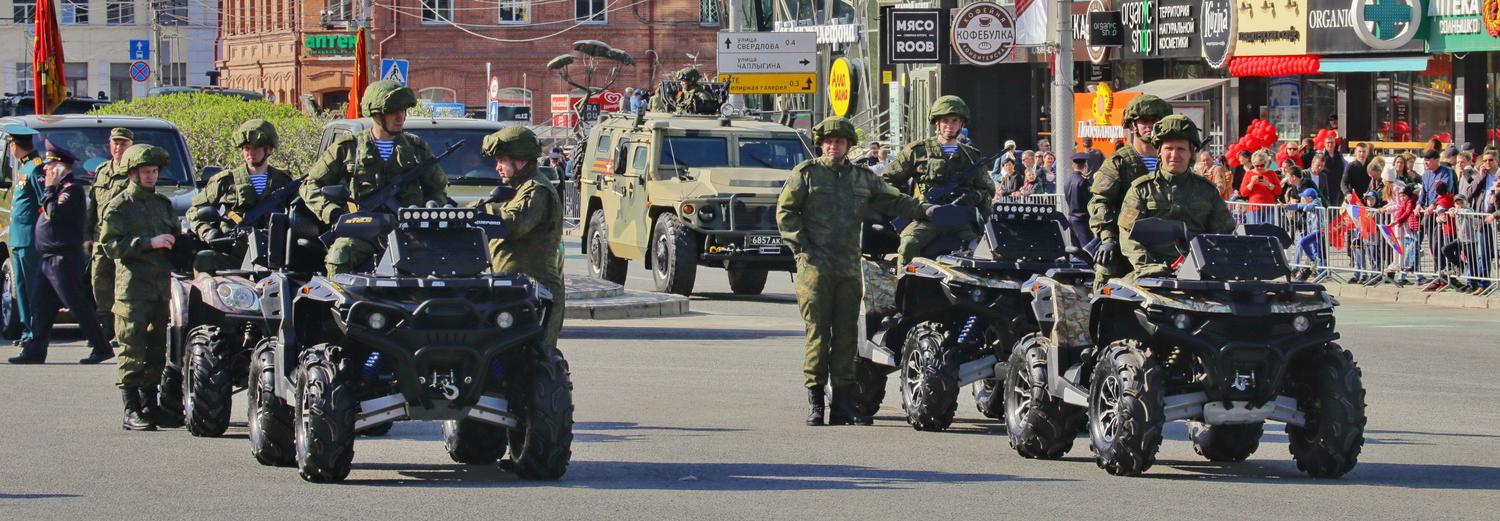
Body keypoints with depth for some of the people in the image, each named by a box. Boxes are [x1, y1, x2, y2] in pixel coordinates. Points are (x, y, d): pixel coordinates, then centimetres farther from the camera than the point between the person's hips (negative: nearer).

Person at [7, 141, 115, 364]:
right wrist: (48, 188, 8)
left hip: (63, 259, -10)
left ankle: (101, 348, -3)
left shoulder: (72, 189, -14)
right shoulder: (62, 188, 18)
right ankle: (35, 351, 10)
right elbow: (51, 214, 17)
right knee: (41, 304, 8)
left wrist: (49, 189, -12)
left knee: (78, 305, -7)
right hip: (50, 259, 10)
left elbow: (55, 213, -23)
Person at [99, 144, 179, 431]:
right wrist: (149, 243, -16)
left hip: (163, 281, 6)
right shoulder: (119, 206, 1)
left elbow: (175, 237, 30)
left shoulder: (163, 204, 20)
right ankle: (132, 411, -10)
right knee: (133, 349, -9)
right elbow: (111, 244, -10)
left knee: (157, 349, 7)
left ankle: (150, 405, 14)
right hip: (133, 283, -6)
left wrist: (174, 242, 7)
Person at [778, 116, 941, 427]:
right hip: (815, 264, -4)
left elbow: (891, 201, 17)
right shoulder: (806, 173, 5)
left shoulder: (863, 178, 17)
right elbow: (785, 211, 2)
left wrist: (922, 209, 2)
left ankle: (843, 405, 6)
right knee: (818, 332, -6)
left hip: (849, 267, 4)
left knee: (846, 335, 3)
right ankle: (815, 404, -3)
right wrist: (800, 247, -7)